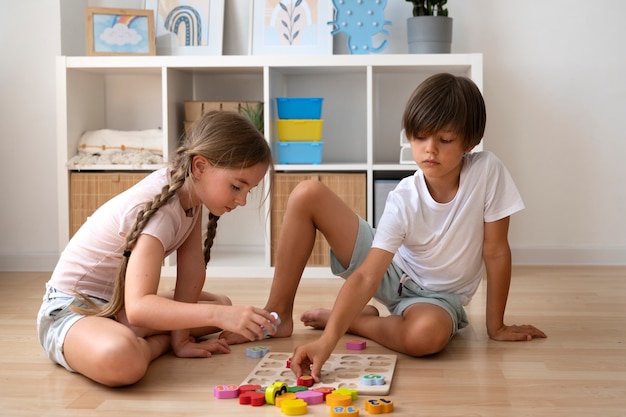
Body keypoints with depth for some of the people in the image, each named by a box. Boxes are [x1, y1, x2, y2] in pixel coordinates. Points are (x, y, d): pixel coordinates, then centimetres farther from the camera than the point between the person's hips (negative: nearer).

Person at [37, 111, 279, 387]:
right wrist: (218, 316, -51)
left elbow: (192, 268, -5)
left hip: (120, 301, 9)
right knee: (121, 360, -42)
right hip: (72, 309, -9)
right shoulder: (160, 212, -31)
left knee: (222, 305, 10)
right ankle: (157, 343, -12)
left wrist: (180, 337, -10)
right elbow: (138, 307, -42)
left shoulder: (190, 188, -5)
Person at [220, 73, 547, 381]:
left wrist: (496, 326, -10)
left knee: (427, 335, -43)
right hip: (391, 271, 1)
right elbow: (366, 277, -28)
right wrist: (327, 340, -42)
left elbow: (496, 252, -15)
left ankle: (349, 320, -9)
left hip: (438, 294, -1)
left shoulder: (488, 172, -24)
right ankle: (278, 316, -5)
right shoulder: (403, 200, -22)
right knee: (306, 195, -17)